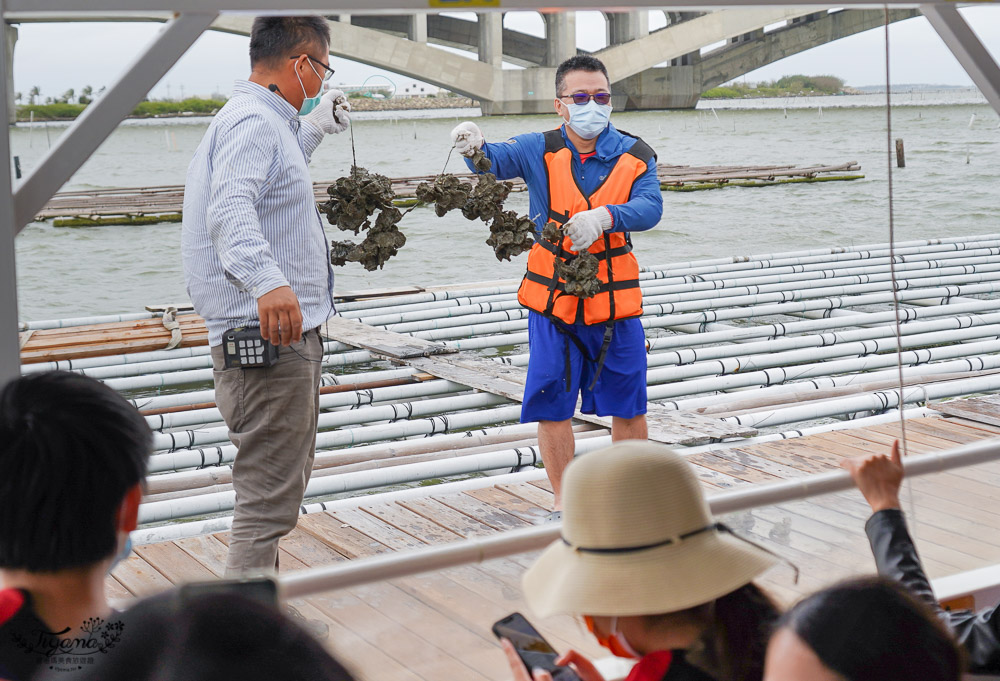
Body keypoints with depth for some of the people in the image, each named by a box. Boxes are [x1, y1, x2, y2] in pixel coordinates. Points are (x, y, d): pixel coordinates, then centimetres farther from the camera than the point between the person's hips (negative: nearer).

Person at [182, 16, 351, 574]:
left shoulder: (267, 121, 19)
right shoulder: (255, 121, -15)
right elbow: (230, 208, -34)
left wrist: (311, 132, 39)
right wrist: (266, 279, -49)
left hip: (287, 335, 11)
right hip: (270, 340, -11)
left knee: (282, 489, 22)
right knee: (269, 503, -10)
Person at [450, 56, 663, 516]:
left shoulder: (635, 156, -2)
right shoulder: (541, 150, -1)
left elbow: (650, 208, -17)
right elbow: (499, 161, -19)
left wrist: (603, 216, -37)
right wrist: (474, 148, -42)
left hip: (615, 301, 0)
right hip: (552, 300, 0)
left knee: (628, 404, 8)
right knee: (552, 404, 3)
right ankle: (565, 502, 19)